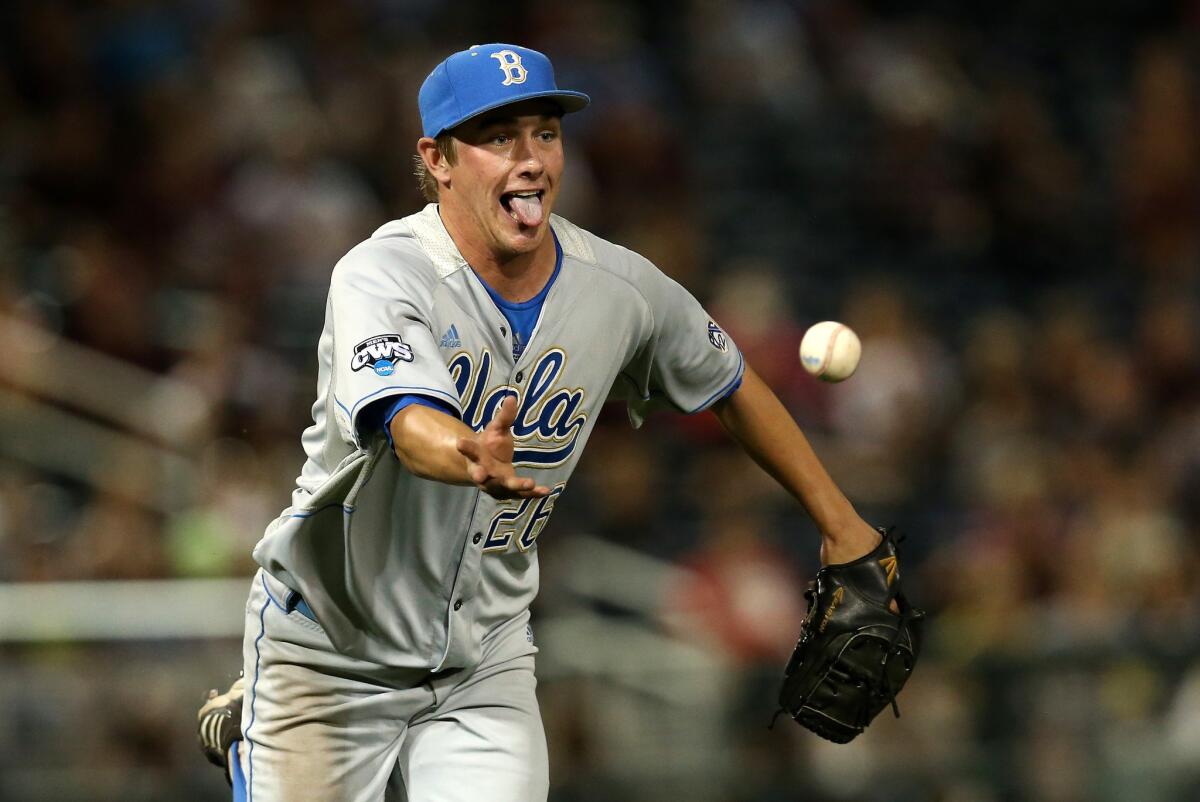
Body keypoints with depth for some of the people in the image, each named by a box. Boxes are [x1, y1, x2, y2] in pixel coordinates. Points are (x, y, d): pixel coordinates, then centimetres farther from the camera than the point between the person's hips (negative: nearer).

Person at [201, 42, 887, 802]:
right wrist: (470, 457, -63)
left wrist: (840, 523, 12)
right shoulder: (383, 275, -23)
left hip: (485, 660, 4)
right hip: (332, 646, -4)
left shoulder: (620, 289, -7)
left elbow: (733, 385, 11)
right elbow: (409, 423, -41)